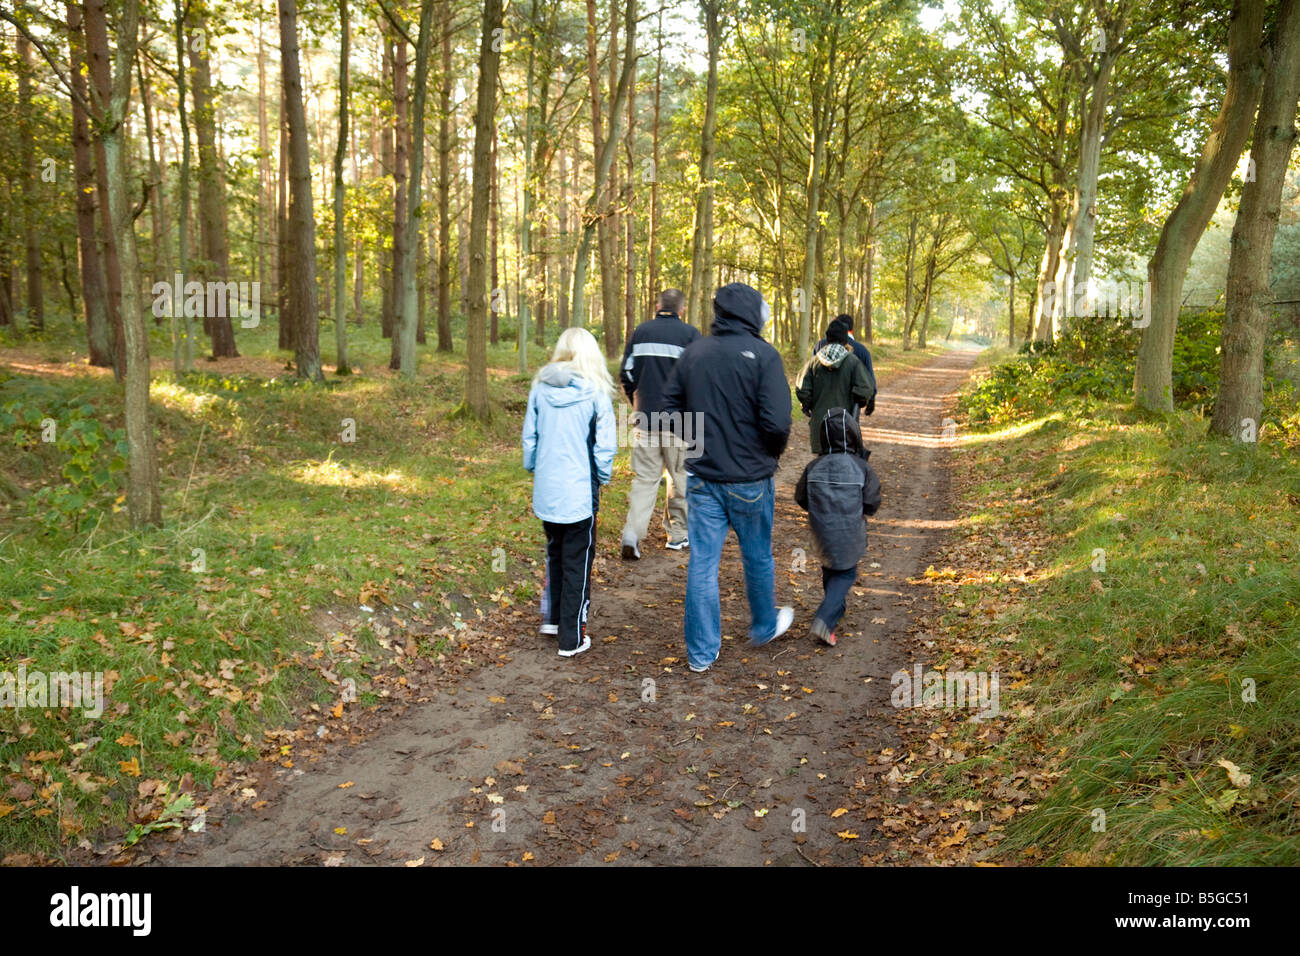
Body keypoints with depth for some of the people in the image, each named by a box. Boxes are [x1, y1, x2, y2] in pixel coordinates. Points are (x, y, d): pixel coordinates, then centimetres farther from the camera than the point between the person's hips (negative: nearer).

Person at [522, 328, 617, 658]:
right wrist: (602, 478, 6)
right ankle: (571, 638, 16)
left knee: (555, 552, 25)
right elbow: (605, 444, -10)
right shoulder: (596, 392, -11)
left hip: (546, 490, 4)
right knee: (577, 561, 8)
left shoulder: (540, 388, -1)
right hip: (579, 491, -4)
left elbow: (529, 436, 6)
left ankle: (553, 618, 33)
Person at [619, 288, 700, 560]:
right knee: (681, 478, 11)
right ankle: (678, 534, 20)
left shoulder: (641, 332, 6)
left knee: (645, 478, 8)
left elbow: (626, 374, 7)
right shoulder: (689, 334, -4)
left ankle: (633, 533, -7)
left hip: (646, 419, 3)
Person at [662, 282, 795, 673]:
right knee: (757, 557, 17)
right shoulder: (763, 355, -13)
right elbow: (777, 421, -20)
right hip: (749, 478, -3)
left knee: (702, 562, 7)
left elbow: (670, 404, 4)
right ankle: (765, 626, 39)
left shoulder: (695, 351, 1)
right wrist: (773, 453, 0)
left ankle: (701, 651, 14)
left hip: (702, 476, 3)